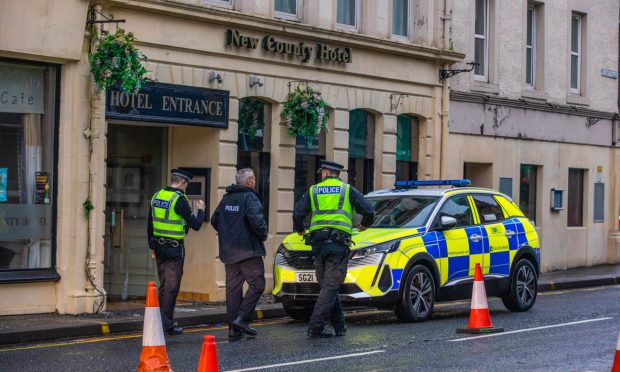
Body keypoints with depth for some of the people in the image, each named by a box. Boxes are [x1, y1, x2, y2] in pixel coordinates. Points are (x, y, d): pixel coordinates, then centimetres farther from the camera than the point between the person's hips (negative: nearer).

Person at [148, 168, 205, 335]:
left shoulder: (157, 196, 7)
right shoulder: (179, 199, -15)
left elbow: (150, 225, 14)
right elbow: (195, 225, -13)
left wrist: (152, 246, 21)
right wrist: (201, 210, 6)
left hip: (160, 246, 7)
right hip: (175, 248, -7)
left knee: (163, 284, 15)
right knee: (172, 285, -2)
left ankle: (163, 320, 20)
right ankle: (166, 323, -2)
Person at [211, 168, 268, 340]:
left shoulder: (226, 198, 12)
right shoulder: (250, 198, -11)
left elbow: (214, 220, 14)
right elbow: (256, 221, -23)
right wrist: (263, 235, -6)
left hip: (229, 251, 7)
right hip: (248, 250, -7)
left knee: (233, 287, 7)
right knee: (257, 284, -1)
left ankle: (233, 328, 6)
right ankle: (242, 318, -13)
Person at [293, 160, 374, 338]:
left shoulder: (312, 191, 12)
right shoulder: (348, 190, 8)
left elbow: (298, 213, 4)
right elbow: (368, 211, 2)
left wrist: (300, 230, 24)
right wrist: (364, 225, 23)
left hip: (318, 243, 3)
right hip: (338, 243, -3)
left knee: (328, 285, 13)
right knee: (331, 286, -6)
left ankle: (339, 325, 16)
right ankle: (315, 326, -16)